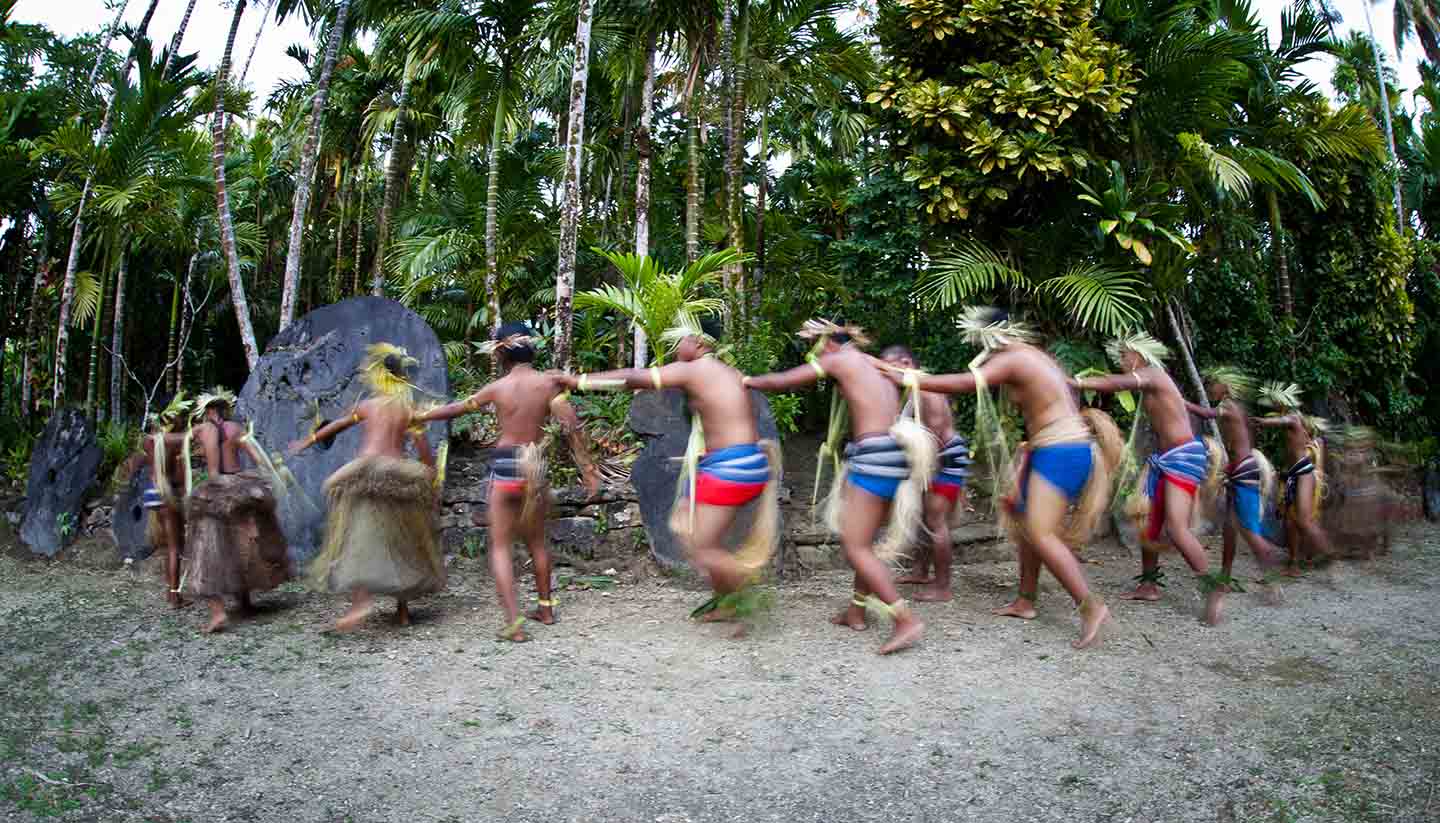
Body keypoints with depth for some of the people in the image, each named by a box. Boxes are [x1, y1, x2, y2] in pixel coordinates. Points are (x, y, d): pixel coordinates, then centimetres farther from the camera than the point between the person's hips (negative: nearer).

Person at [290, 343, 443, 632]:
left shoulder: (366, 405, 6)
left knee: (360, 539, -3)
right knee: (401, 542, 12)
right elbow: (423, 446, -1)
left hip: (367, 474, -2)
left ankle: (361, 600, -24)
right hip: (400, 476, 2)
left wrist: (307, 442, 31)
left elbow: (335, 426, 17)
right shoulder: (409, 410, 6)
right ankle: (403, 608, 17)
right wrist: (430, 477, 7)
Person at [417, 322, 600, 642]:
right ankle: (546, 607, 31)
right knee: (536, 541, 20)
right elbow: (572, 426, -9)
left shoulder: (497, 388, -3)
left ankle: (514, 622, -6)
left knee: (500, 546, 4)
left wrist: (417, 416, 24)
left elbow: (454, 409, 9)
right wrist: (588, 468, -3)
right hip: (537, 466, 3)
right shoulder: (548, 382, -1)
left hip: (505, 466, -2)